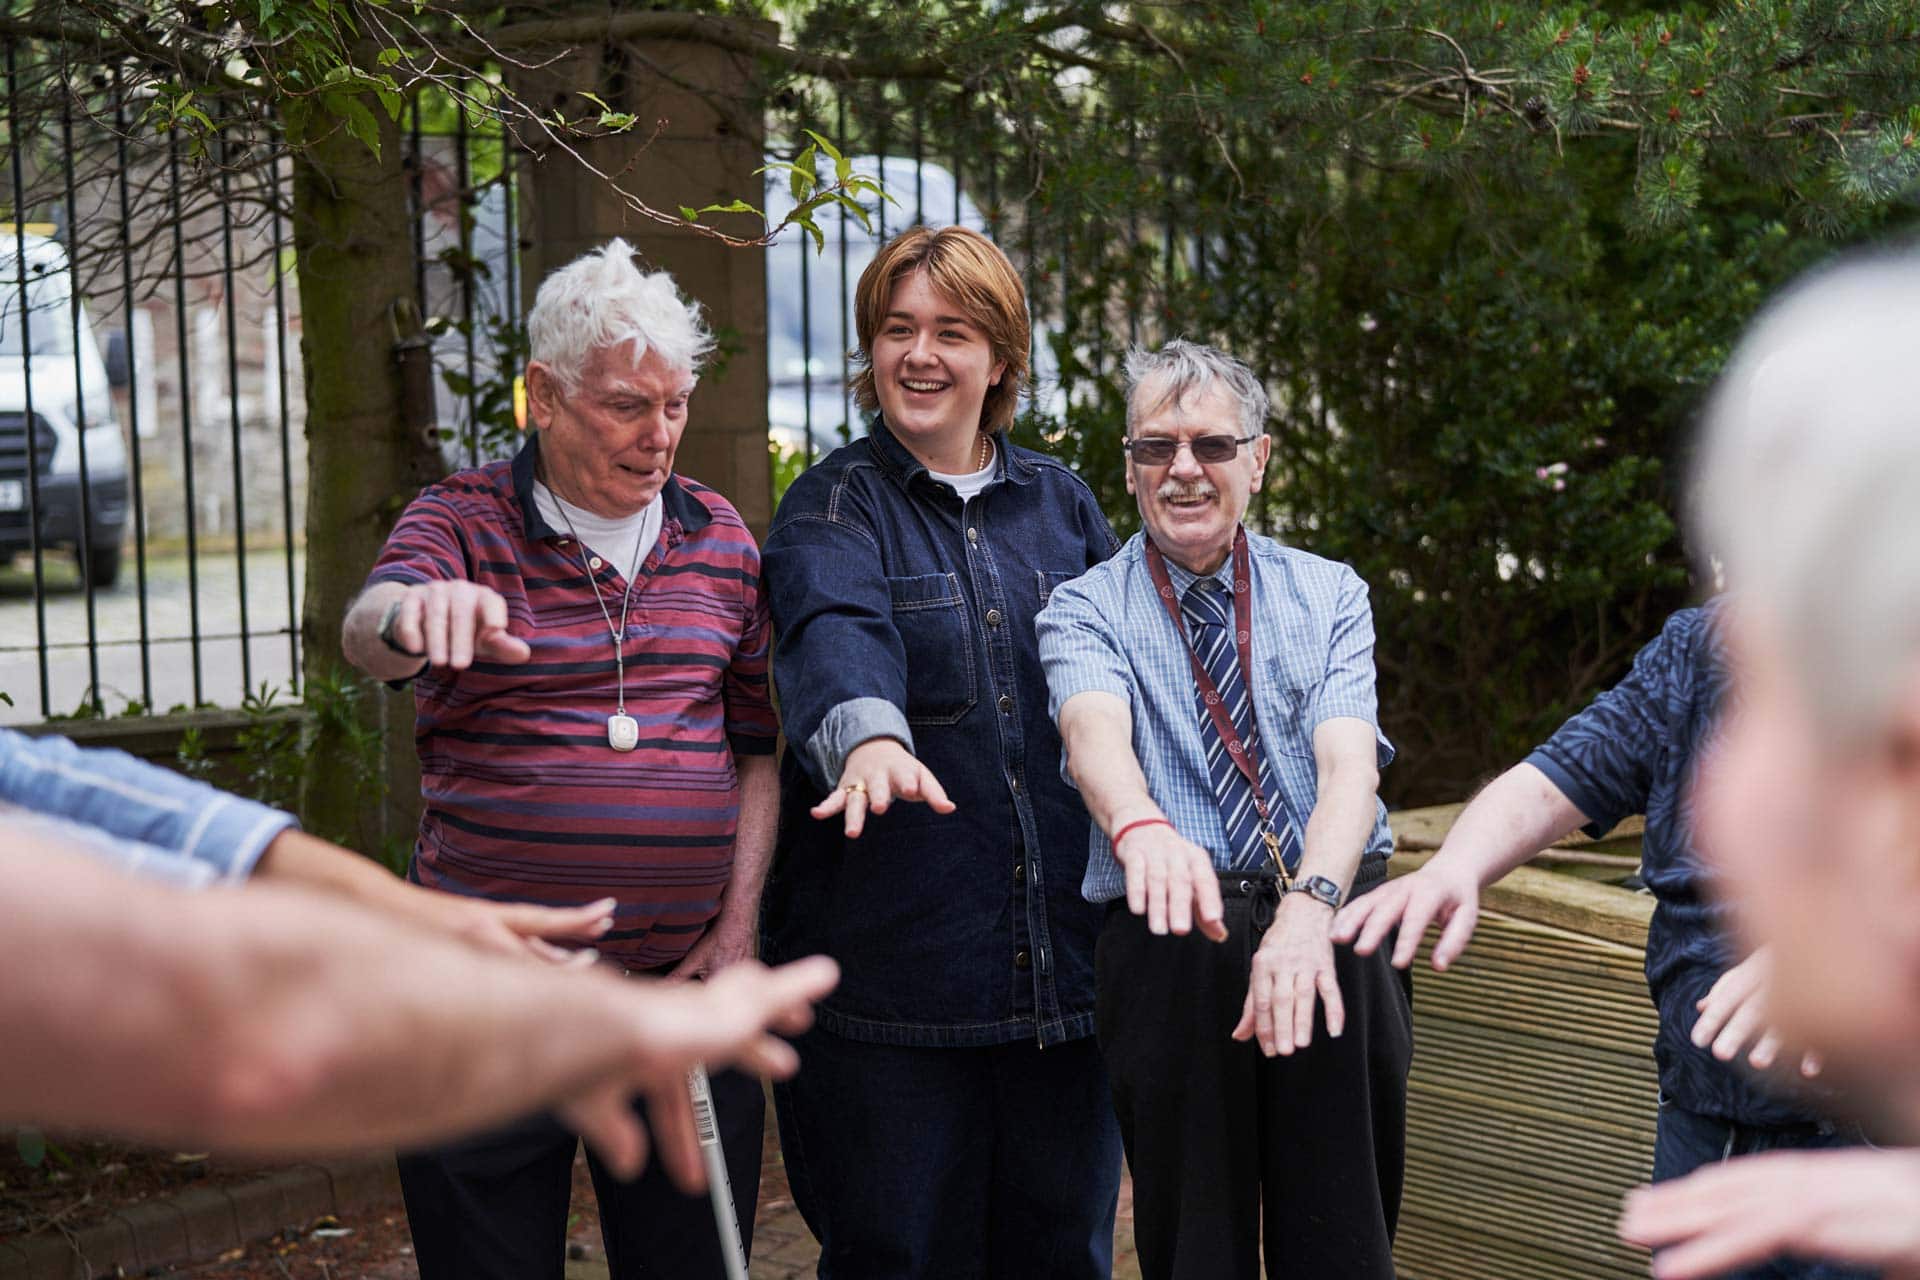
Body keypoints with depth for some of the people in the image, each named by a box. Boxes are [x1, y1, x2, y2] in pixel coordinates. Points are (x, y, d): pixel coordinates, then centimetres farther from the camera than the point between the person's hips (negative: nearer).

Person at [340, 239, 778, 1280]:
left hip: (683, 990, 3)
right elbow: (366, 633, -23)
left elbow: (758, 743, 12)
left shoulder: (719, 537, 9)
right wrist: (412, 615, -47)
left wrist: (738, 925, 2)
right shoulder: (460, 523, -2)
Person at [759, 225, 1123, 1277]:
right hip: (895, 962, -3)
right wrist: (869, 735, -42)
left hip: (1065, 951, 4)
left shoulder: (1062, 504, 14)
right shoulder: (835, 506, 1)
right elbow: (836, 628, -20)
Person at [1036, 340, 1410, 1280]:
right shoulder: (1085, 611, 4)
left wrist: (1310, 904, -29)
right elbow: (1095, 730, -18)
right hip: (1172, 946, -1)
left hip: (1332, 930, 1)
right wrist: (1143, 826, -42)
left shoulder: (1329, 596, 8)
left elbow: (1348, 760, -9)